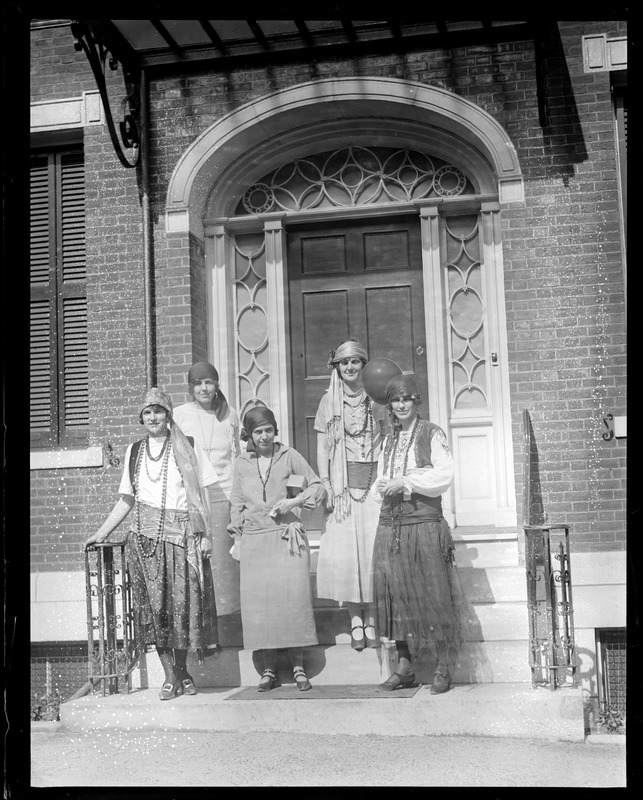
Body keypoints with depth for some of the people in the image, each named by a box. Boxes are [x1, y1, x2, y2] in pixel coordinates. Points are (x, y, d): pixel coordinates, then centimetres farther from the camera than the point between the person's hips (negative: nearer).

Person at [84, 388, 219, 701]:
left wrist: (205, 535, -4)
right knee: (155, 604, -3)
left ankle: (182, 669, 15)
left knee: (183, 603, -4)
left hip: (182, 534, -2)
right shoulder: (134, 451, 13)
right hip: (145, 535, 2)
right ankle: (171, 676, 5)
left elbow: (201, 495, 4)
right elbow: (126, 500, 17)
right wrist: (102, 533, 12)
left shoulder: (187, 447, 5)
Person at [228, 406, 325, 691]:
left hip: (287, 536, -2)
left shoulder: (289, 456, 3)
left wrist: (295, 501, -10)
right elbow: (236, 503, 16)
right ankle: (269, 669, 5)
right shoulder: (242, 463, 10)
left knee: (294, 598, -9)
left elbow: (317, 486, 6)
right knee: (258, 601, -3)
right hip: (254, 540, 2)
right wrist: (236, 538, 10)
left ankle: (298, 667, 1)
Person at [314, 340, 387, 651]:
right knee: (343, 551, -3)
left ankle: (371, 619, 7)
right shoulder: (328, 402, 6)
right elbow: (322, 449, 6)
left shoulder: (376, 399, 5)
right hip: (342, 483, 0)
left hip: (374, 482, 0)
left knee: (374, 550, -2)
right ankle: (355, 620, 6)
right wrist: (327, 487, -3)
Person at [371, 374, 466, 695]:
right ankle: (404, 666, 12)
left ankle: (443, 668, 4)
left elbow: (444, 475, -10)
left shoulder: (432, 434, 1)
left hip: (425, 523, -5)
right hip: (390, 524, 5)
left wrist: (405, 482, -14)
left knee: (432, 595, -3)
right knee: (396, 595, 4)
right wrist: (384, 488, -3)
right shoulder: (389, 441, 17)